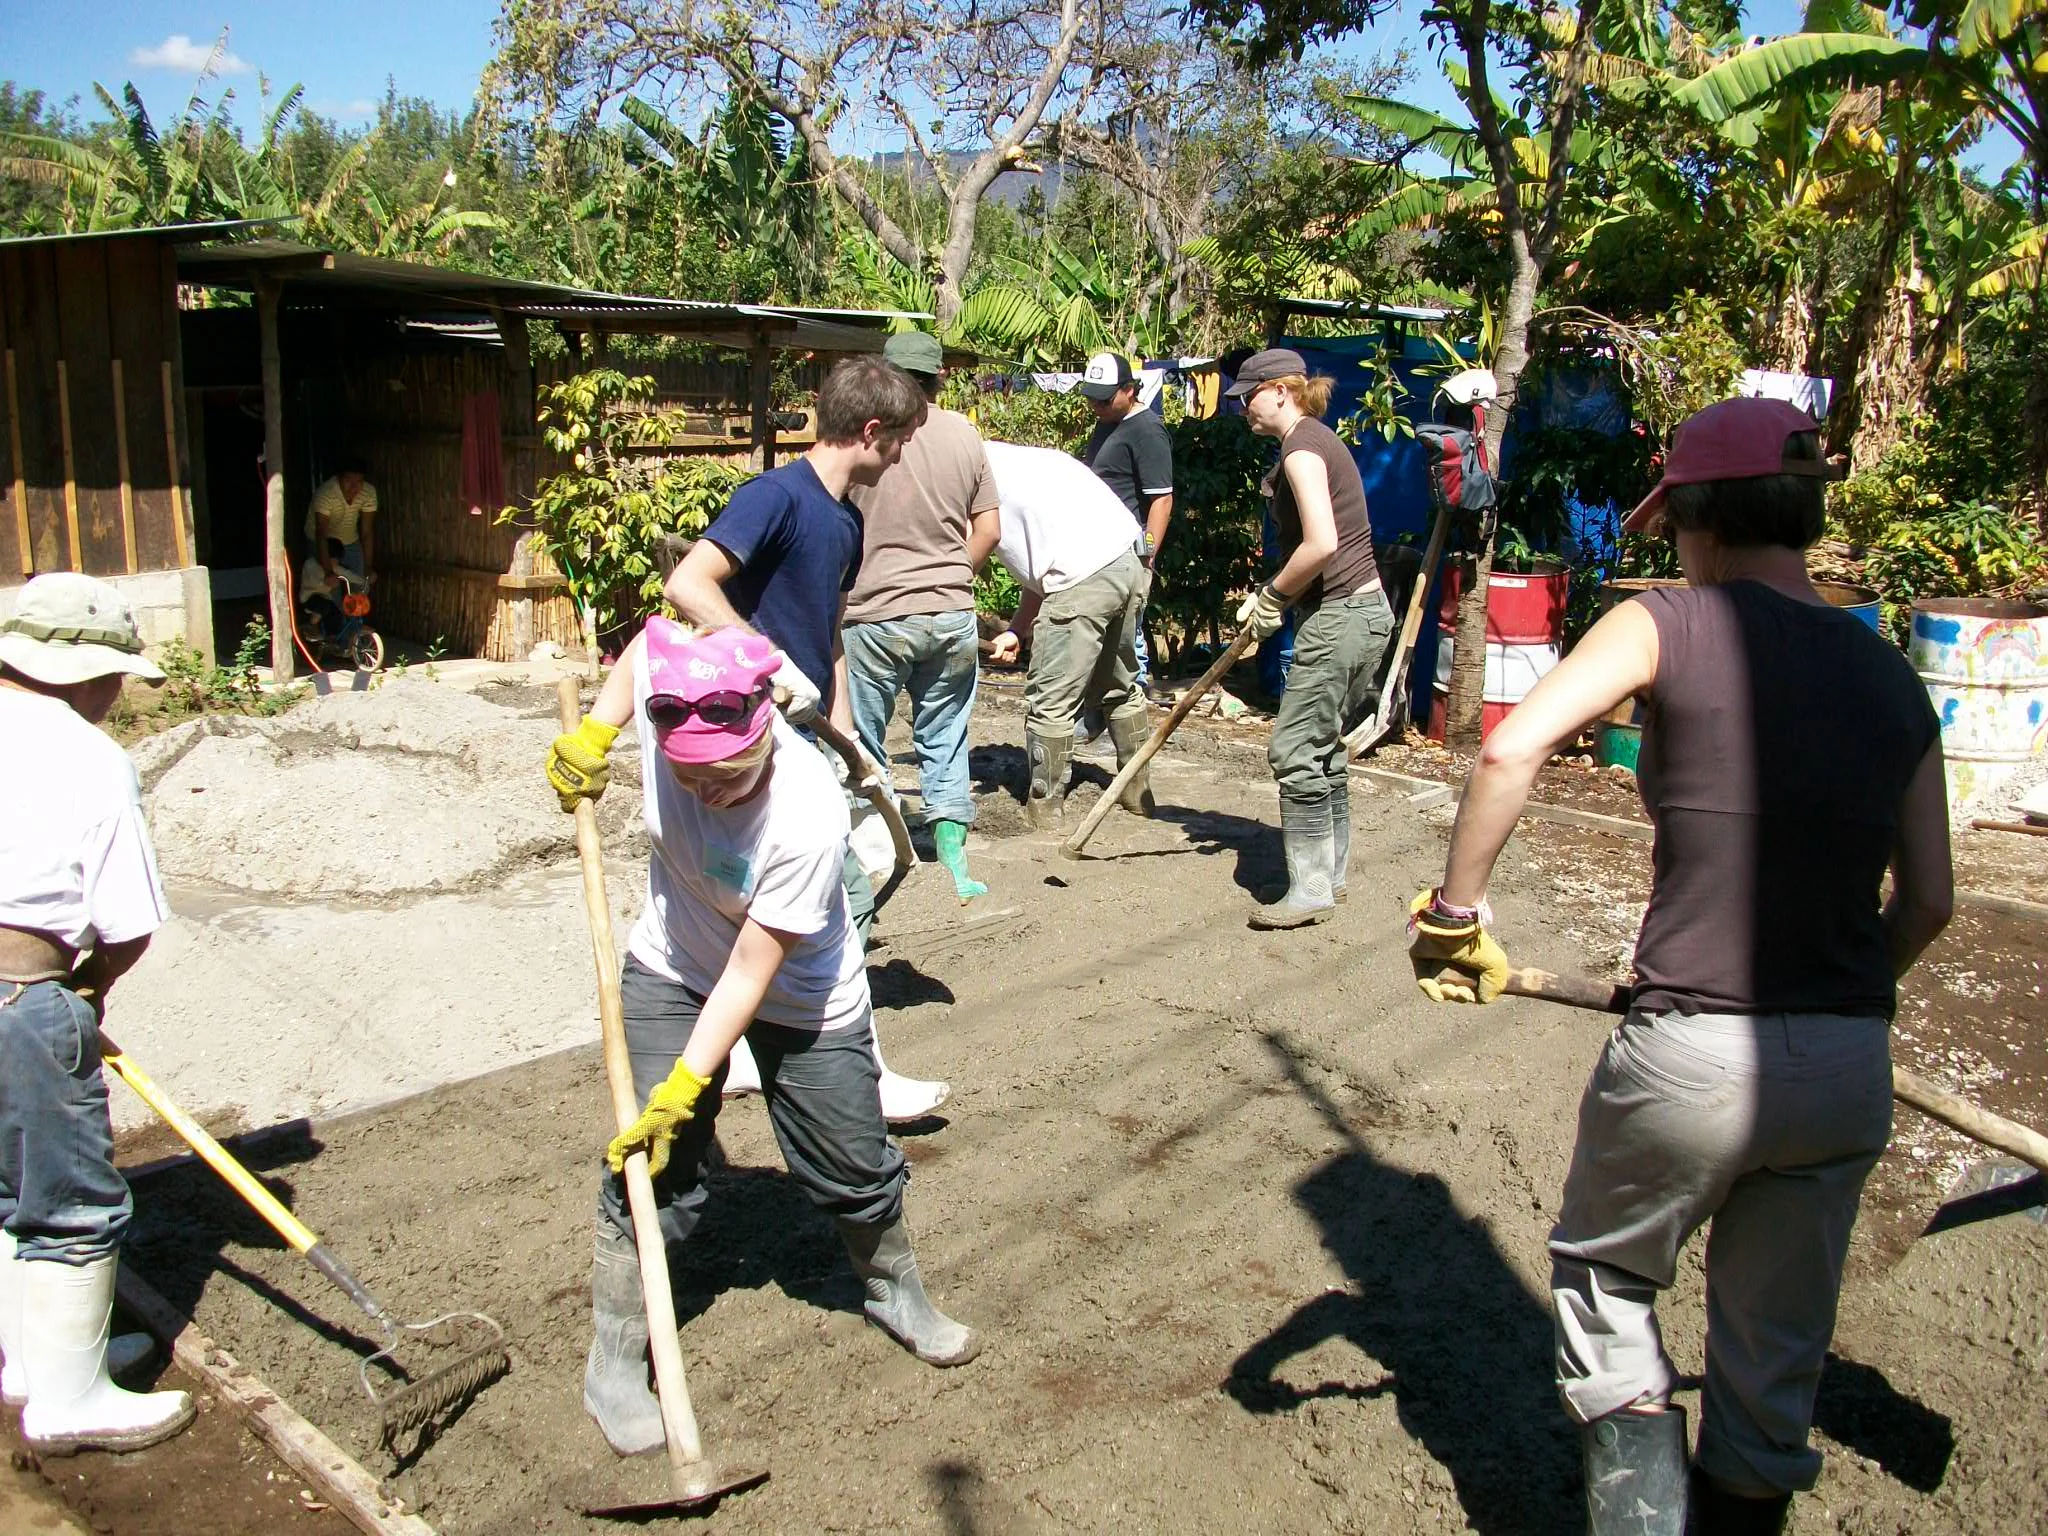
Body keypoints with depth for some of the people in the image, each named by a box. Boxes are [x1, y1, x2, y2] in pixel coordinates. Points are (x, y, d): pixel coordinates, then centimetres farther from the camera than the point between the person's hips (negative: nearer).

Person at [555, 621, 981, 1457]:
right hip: (671, 972, 3)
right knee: (651, 1169, -3)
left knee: (854, 1167, 9)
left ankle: (897, 1295, 39)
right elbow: (650, 639, 0)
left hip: (802, 1000, -3)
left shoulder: (809, 818, -38)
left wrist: (684, 1089, -28)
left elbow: (751, 972, -30)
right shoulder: (666, 702, -27)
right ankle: (614, 1364, 15)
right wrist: (594, 731, -10)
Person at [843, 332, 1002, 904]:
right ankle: (954, 865, 14)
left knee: (861, 746, 11)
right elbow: (988, 531, 6)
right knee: (945, 742, 14)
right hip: (953, 616, 4)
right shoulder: (964, 434, 2)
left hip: (875, 616, -3)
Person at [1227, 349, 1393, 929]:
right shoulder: (1319, 440, 17)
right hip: (1365, 609, 11)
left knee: (1295, 751, -6)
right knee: (1324, 747, 16)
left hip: (1339, 616, -11)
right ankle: (1331, 870, 25)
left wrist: (1272, 597, -10)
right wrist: (1271, 598, 8)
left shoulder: (1302, 447, -13)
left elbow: (1321, 544, -24)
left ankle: (1311, 888, -1)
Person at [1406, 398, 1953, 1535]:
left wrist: (1456, 905, -12)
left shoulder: (1669, 626, -7)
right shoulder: (1893, 679, 8)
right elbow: (1929, 902, 11)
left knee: (1604, 1278, 23)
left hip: (1692, 1054, -5)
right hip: (1851, 1074, 5)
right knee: (1777, 1370, 21)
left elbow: (1513, 748, -22)